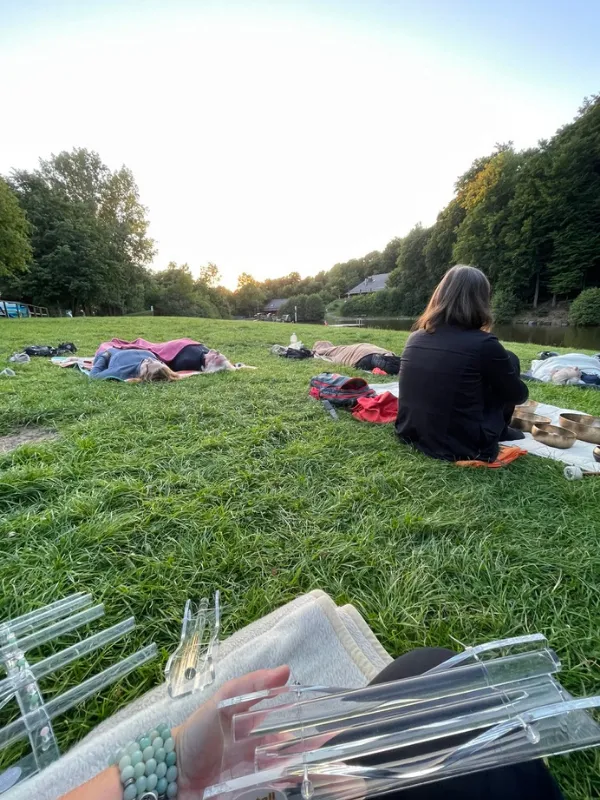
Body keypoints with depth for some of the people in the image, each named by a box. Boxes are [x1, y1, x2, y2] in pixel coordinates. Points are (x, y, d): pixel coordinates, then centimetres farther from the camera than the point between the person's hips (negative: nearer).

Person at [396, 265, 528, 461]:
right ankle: (498, 431, 25)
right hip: (460, 447, -5)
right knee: (510, 360, 11)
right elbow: (519, 395, 2)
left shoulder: (415, 337, 0)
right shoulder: (483, 344, -15)